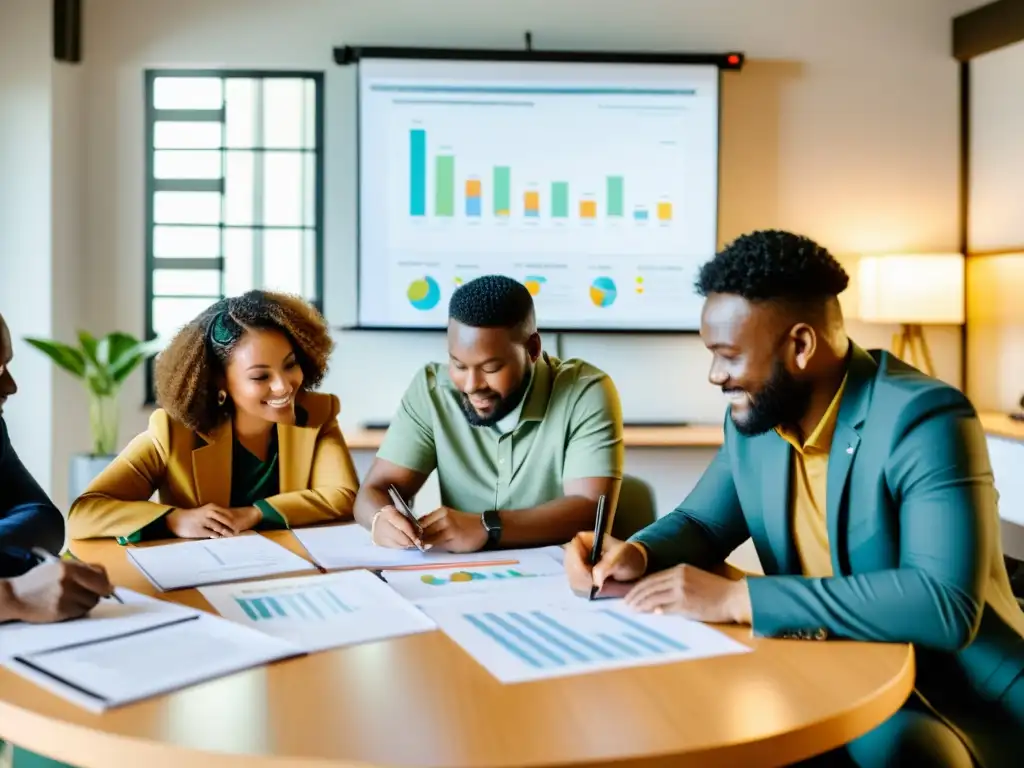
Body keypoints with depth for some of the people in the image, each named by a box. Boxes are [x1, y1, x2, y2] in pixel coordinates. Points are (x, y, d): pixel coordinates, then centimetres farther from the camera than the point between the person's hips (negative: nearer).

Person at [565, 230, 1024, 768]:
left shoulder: (924, 421, -22)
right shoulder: (752, 422, 0)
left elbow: (946, 604, -32)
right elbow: (700, 523, 14)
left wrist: (739, 598, -33)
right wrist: (636, 554, -10)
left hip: (958, 697, -6)